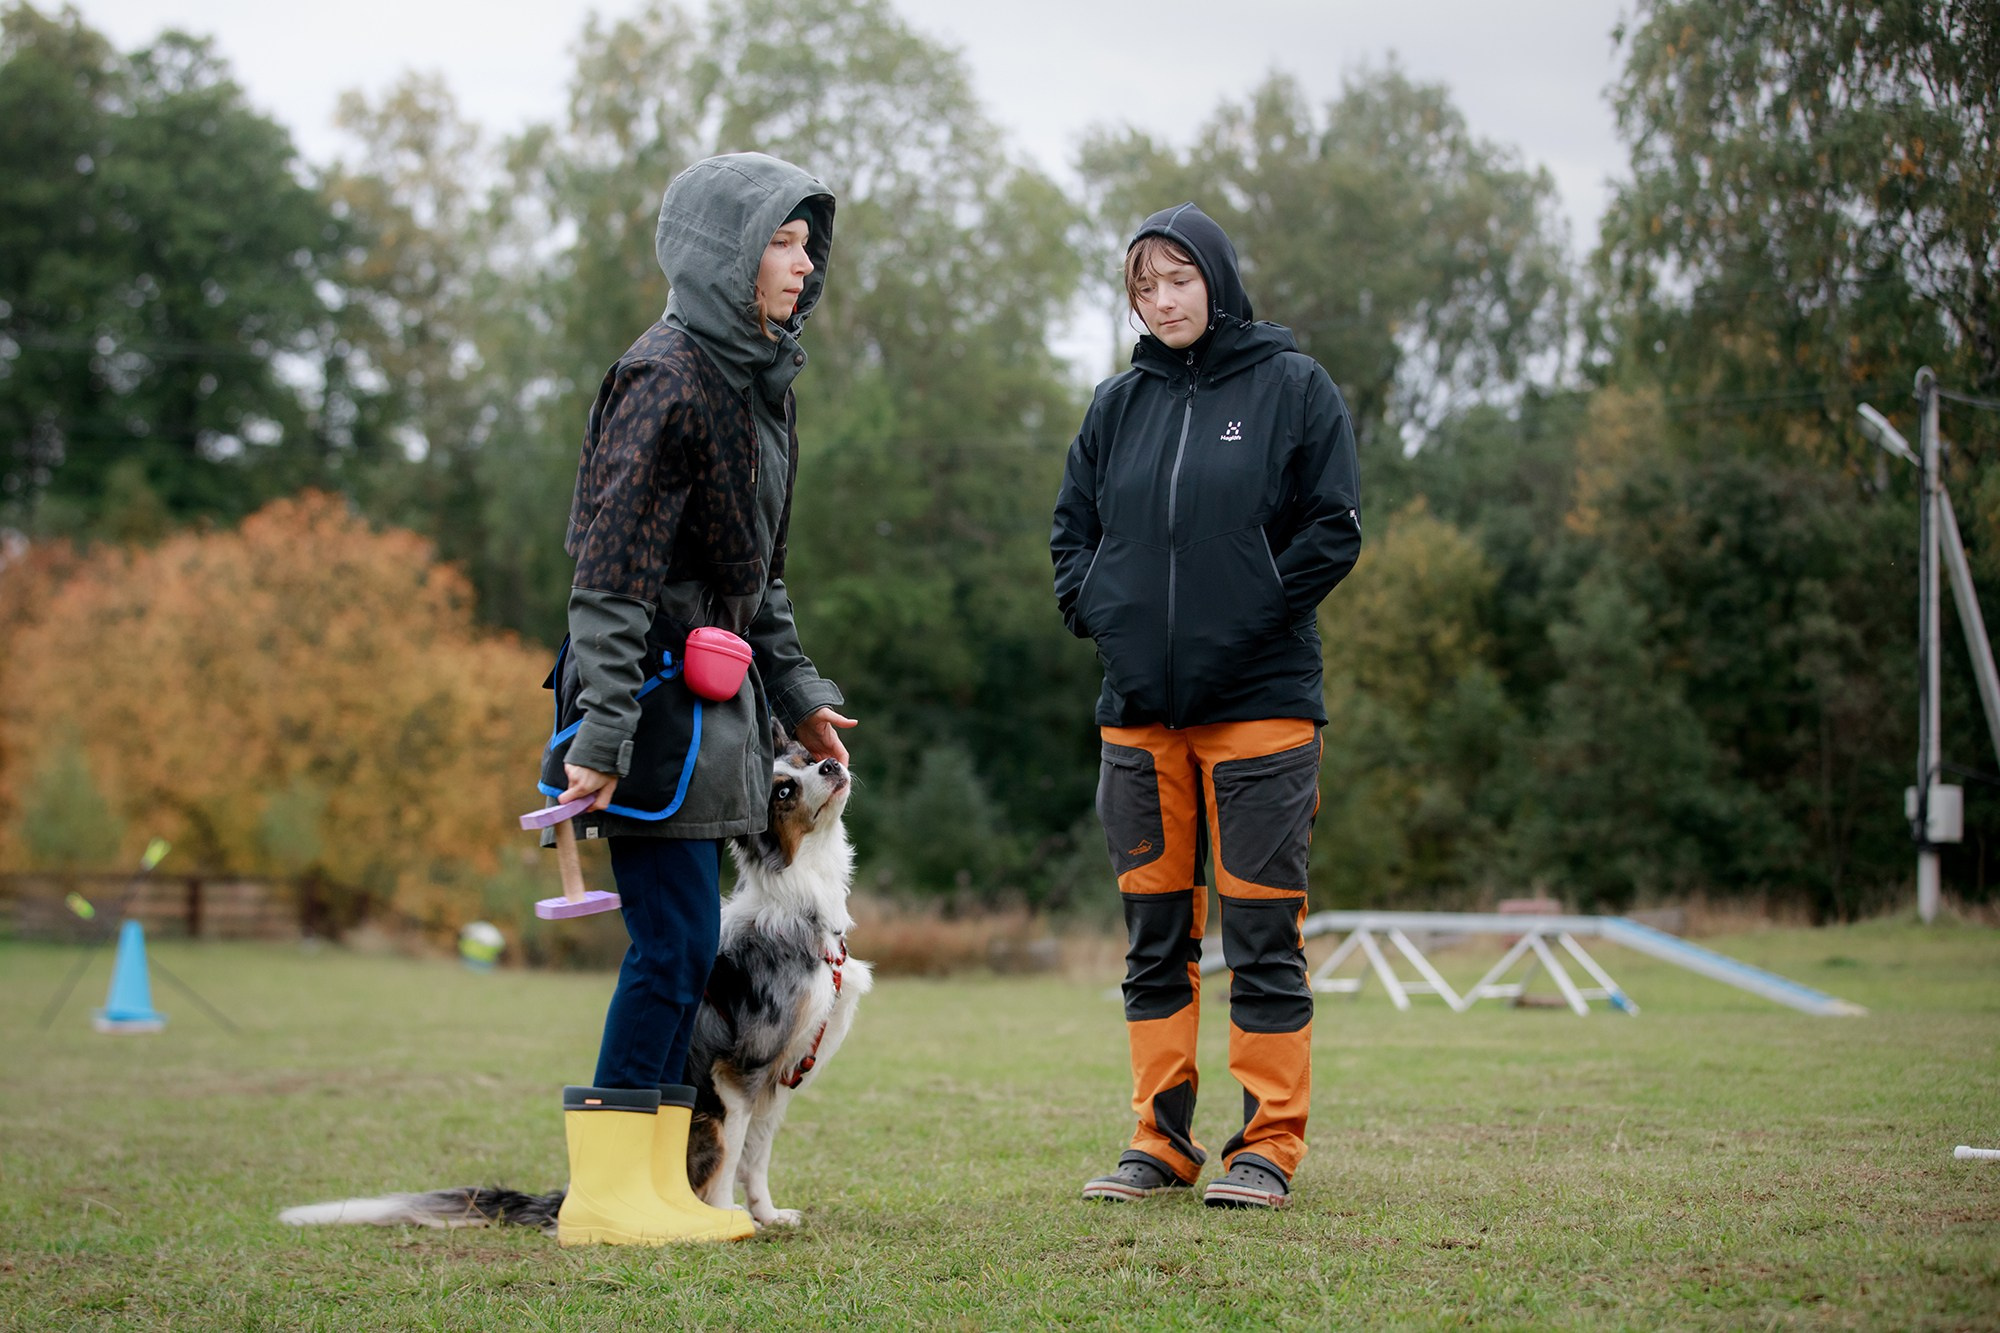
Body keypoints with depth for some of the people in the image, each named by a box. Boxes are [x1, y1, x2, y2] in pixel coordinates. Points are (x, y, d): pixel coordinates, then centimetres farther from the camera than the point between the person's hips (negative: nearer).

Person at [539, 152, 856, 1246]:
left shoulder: (759, 380, 15)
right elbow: (611, 571, -18)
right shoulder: (669, 376, -14)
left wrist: (798, 696, 21)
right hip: (652, 691, -9)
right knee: (675, 943, -9)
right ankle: (602, 1195, -2)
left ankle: (654, 1185, 15)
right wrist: (601, 732, -23)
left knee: (684, 948, 9)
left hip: (712, 696, 9)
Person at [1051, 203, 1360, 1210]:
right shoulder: (1118, 403, 13)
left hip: (1260, 703, -4)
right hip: (1138, 710, 4)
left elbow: (1333, 531, -4)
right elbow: (1071, 527, 20)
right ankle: (1162, 1139, 15)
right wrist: (1096, 609, 3)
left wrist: (1248, 618, -11)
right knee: (1154, 933, 8)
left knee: (1263, 937, -2)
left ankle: (1270, 1145, 5)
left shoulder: (1293, 387, 1)